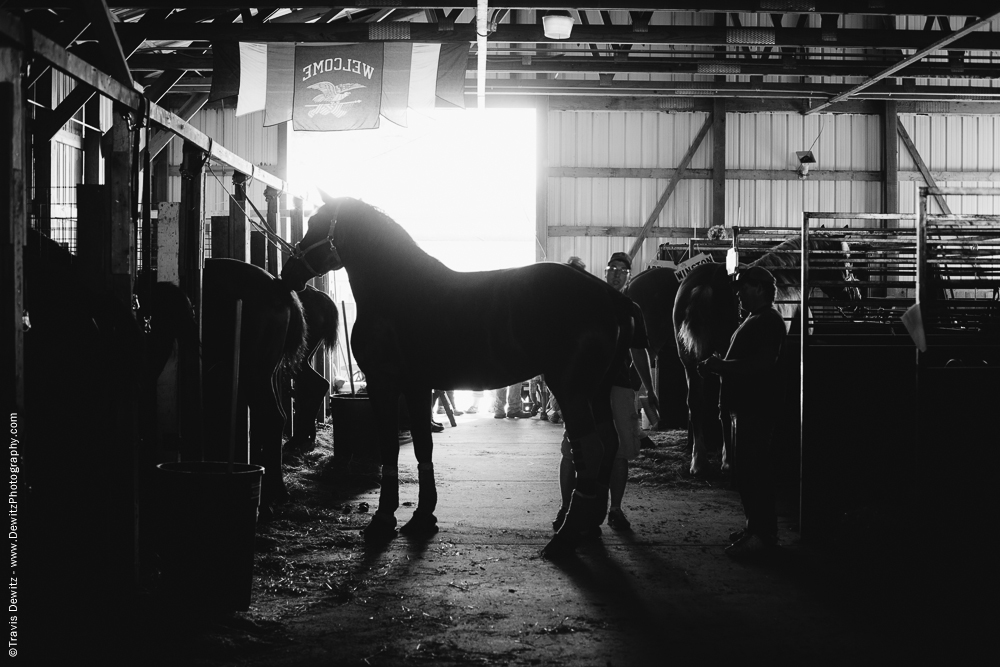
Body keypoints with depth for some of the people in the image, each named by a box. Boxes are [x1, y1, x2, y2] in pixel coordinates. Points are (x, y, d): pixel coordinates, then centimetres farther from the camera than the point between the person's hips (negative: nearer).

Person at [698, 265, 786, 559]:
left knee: (754, 471, -10)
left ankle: (763, 534, -7)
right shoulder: (754, 320, 20)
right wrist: (717, 365, 9)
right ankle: (756, 526, 21)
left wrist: (722, 366, -19)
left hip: (756, 408, -10)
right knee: (748, 469, 13)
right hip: (744, 405, 11)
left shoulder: (769, 321, -13)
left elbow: (762, 362, -23)